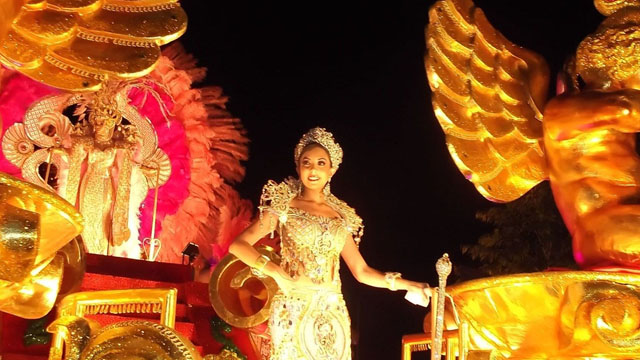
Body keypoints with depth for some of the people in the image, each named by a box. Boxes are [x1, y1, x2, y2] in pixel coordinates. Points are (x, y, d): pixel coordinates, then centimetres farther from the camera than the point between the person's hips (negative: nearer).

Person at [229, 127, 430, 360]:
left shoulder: (341, 216, 11)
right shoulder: (284, 205, 1)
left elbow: (361, 271, 12)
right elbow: (238, 245, -5)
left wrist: (406, 285, 1)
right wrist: (277, 273, -17)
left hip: (332, 313, 3)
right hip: (293, 310, -3)